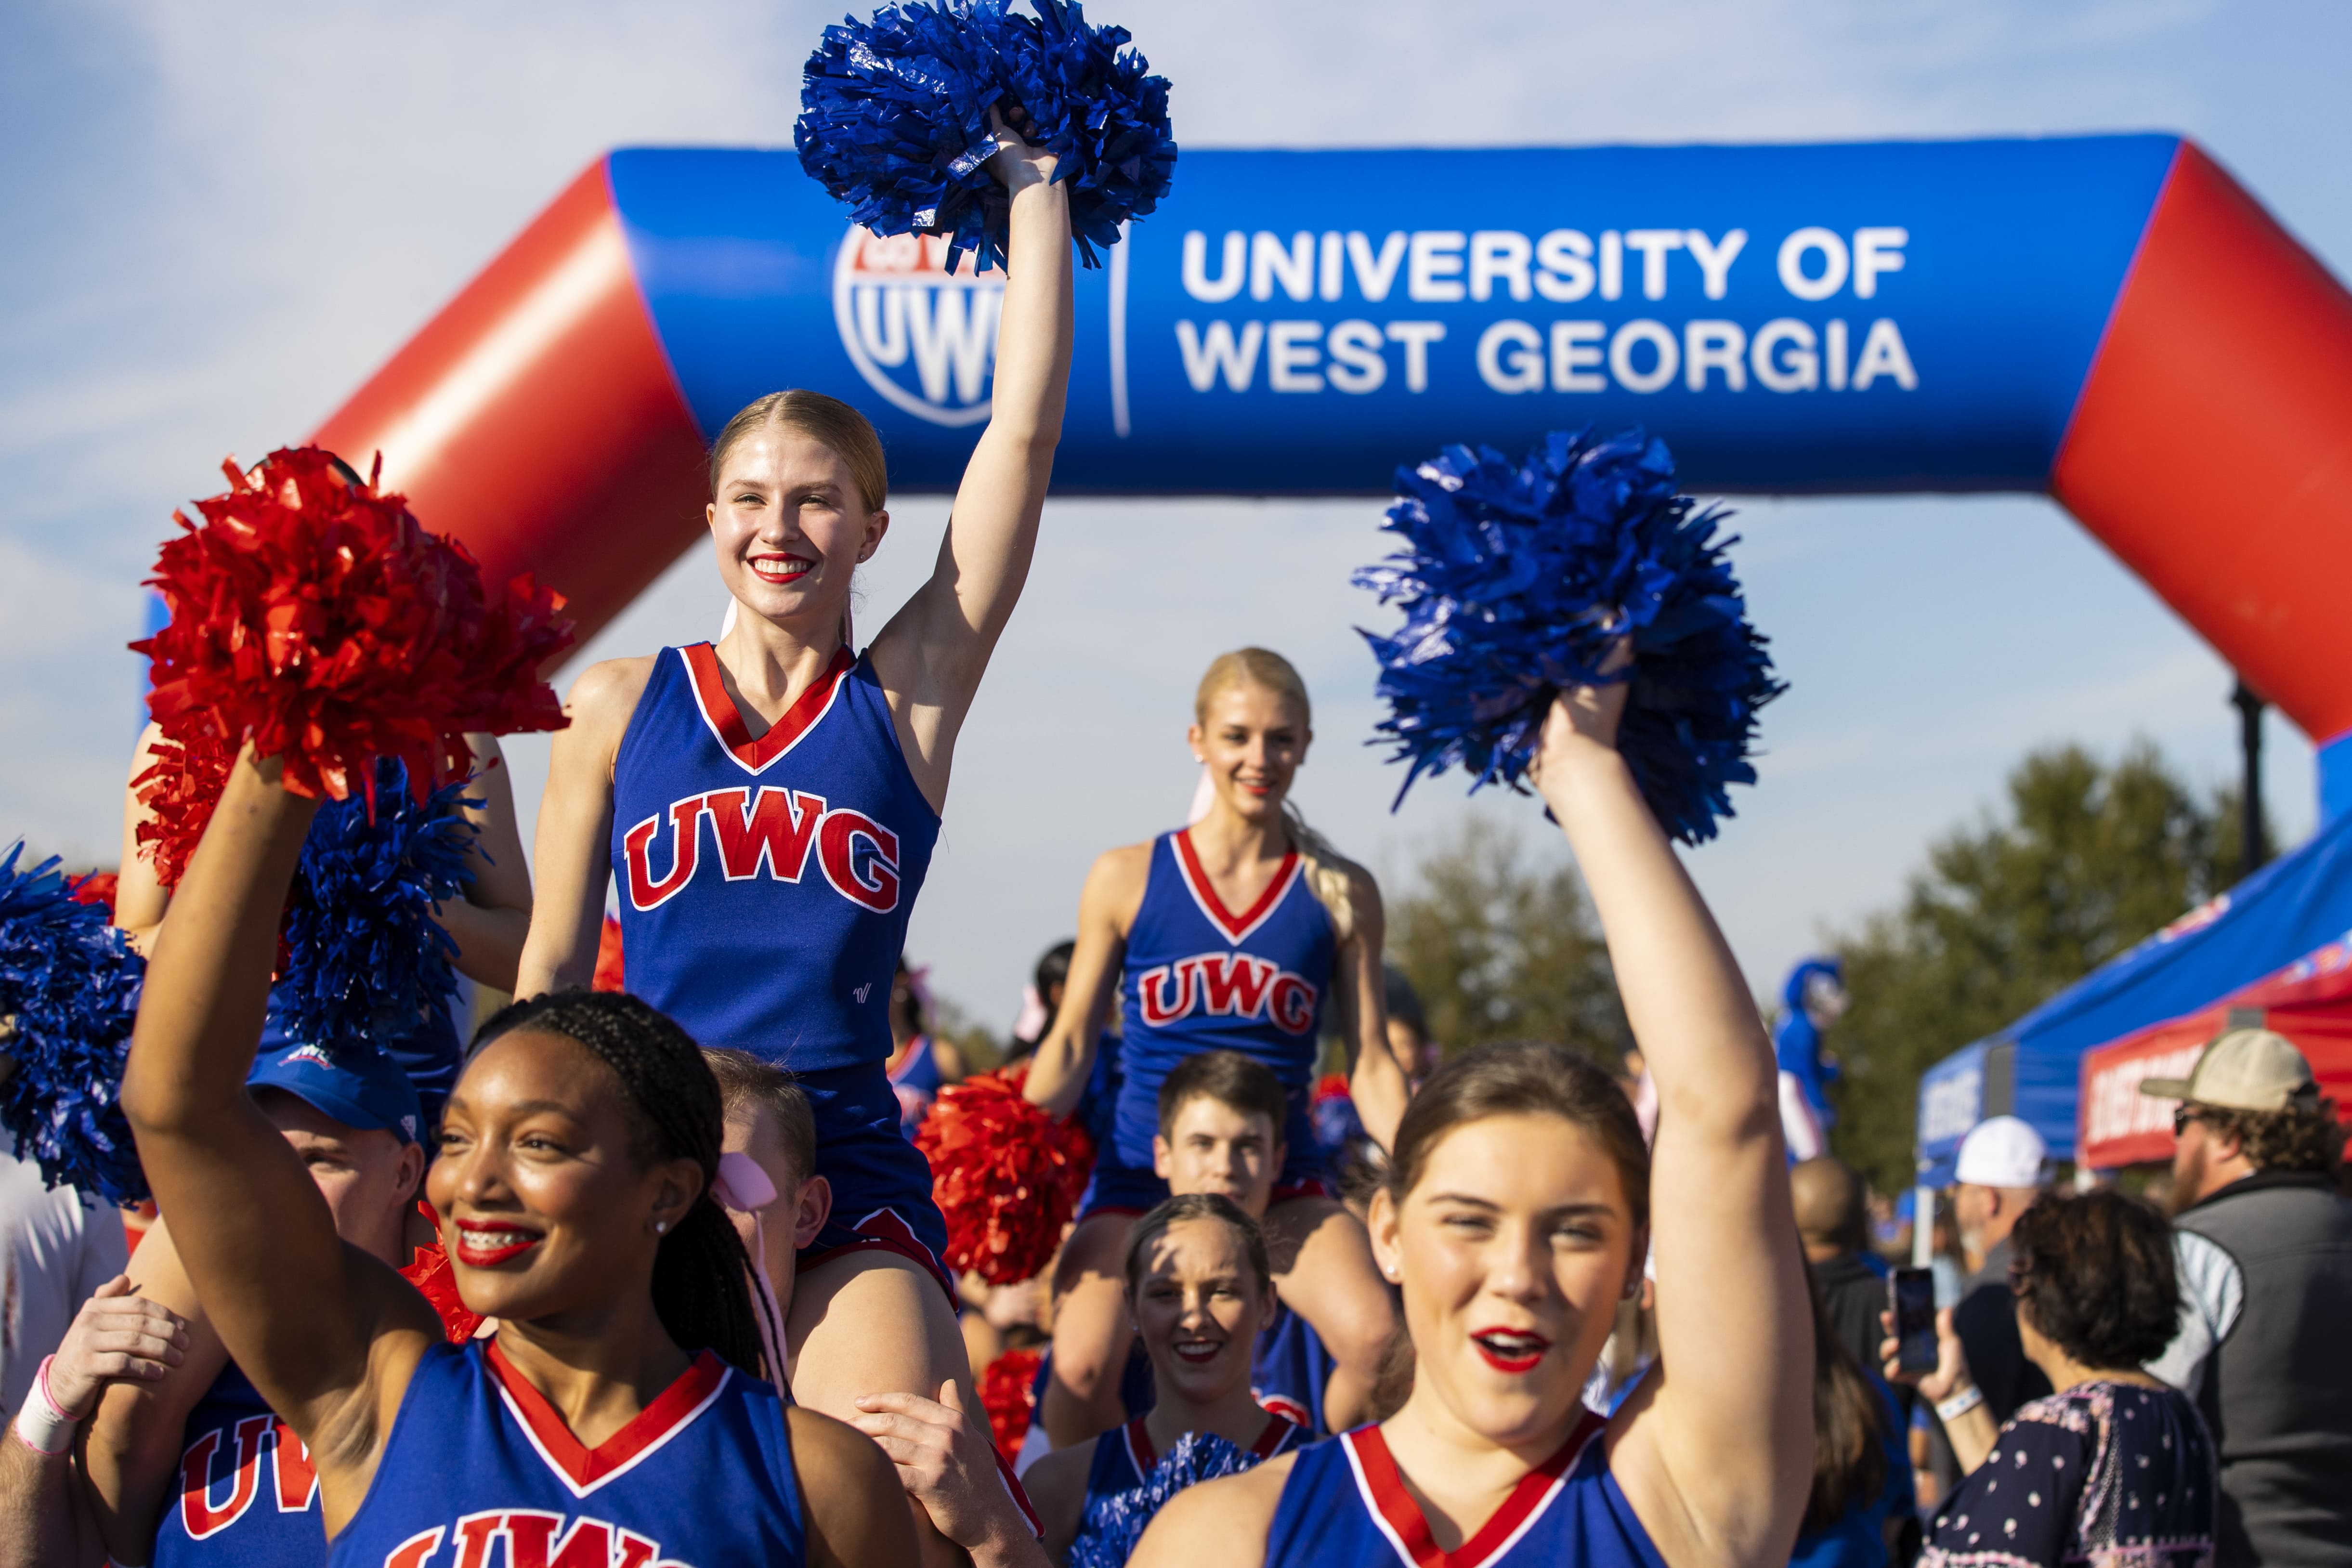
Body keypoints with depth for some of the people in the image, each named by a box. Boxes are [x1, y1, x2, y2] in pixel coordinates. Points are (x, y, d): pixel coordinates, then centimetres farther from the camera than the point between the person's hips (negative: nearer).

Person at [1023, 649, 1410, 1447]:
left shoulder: (1341, 894, 4)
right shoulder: (1127, 879, 2)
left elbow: (1371, 1063, 5)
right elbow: (1071, 1046, 7)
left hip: (1281, 1188, 1)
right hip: (1139, 1178, -1)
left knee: (1379, 1340, -24)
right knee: (1082, 1365, -25)